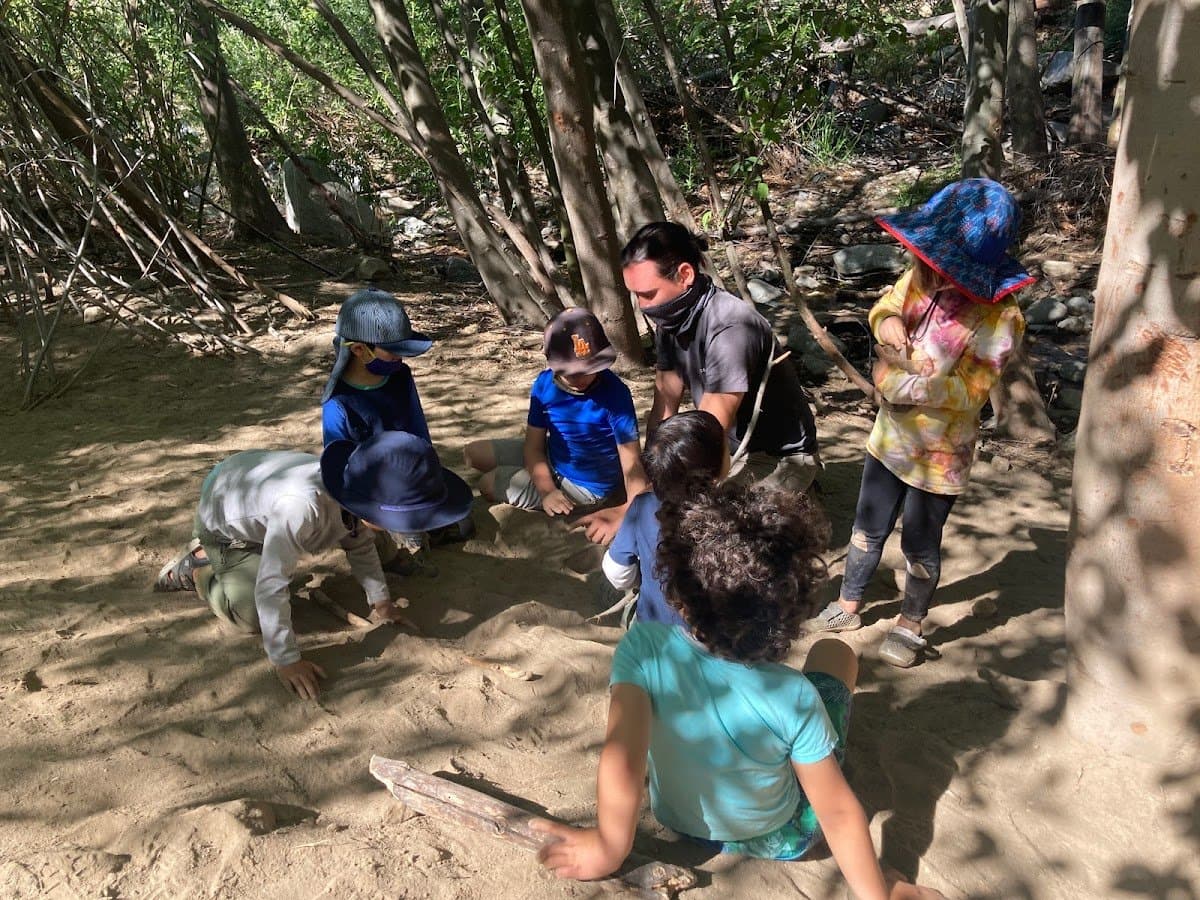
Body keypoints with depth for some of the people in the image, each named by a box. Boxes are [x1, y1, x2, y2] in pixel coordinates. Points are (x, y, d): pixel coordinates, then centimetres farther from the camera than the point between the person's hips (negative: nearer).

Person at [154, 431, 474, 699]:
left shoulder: (356, 497, -26)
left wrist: (380, 600, -4)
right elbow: (270, 586, -42)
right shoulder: (301, 506, -50)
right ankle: (196, 567, 11)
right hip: (222, 516, -7)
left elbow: (360, 544, -4)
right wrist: (285, 660, -35)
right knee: (252, 618, -11)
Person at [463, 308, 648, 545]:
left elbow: (632, 463, -31)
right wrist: (547, 490, -26)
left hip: (587, 485, -6)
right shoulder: (544, 384, -15)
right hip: (551, 460, 6)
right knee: (474, 454, 8)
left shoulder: (614, 393, -31)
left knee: (488, 484, -4)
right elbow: (534, 445, -10)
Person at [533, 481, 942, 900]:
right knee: (834, 652, 9)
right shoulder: (793, 697, -33)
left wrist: (609, 847, -23)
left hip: (677, 822, 2)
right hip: (779, 841, -2)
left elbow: (620, 754, -38)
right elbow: (838, 813, -23)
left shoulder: (643, 647, -32)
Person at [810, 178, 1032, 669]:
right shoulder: (921, 277, -13)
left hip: (938, 455, -5)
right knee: (868, 527, 21)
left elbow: (970, 391, -23)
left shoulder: (998, 320, -27)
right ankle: (848, 604, 42)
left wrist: (906, 384, -34)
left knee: (919, 544, 14)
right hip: (890, 436, 6)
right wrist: (888, 322, -20)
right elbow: (886, 305, 3)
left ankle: (909, 626, 38)